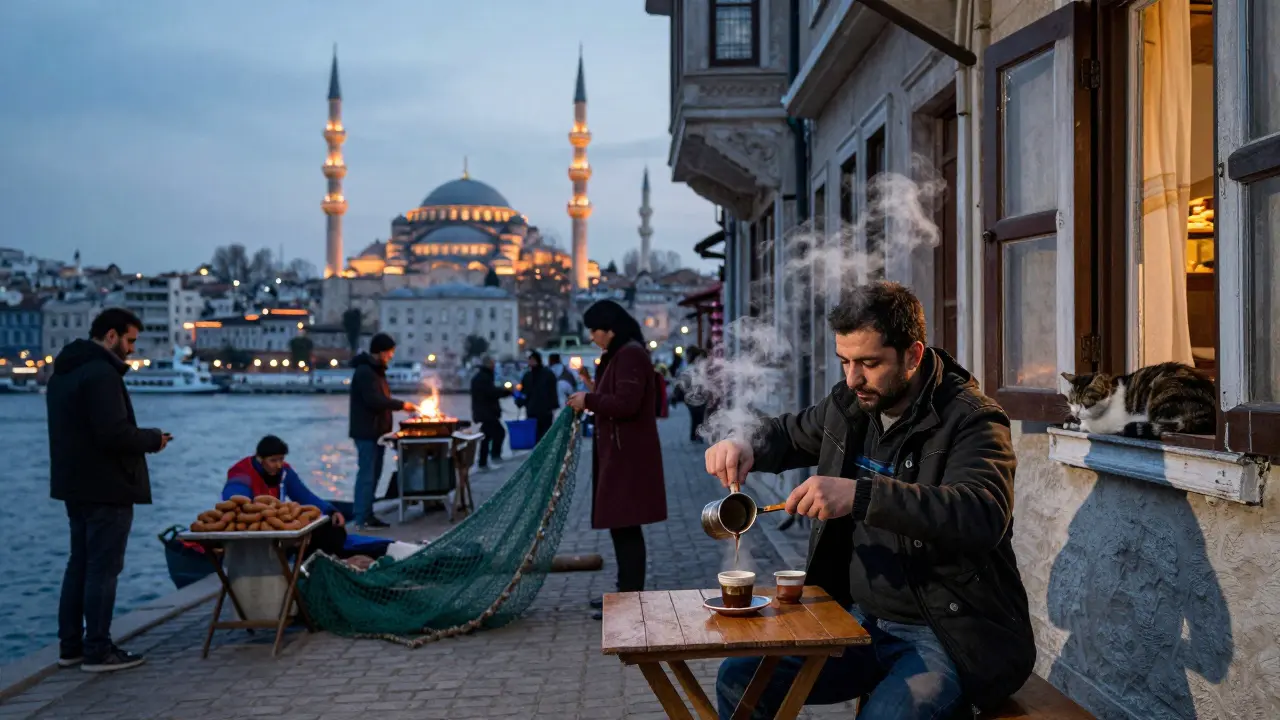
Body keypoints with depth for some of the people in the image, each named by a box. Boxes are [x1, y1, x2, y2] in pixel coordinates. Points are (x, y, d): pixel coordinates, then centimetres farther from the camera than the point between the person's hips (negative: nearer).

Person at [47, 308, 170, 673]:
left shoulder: (63, 371, 14)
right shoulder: (101, 373, -18)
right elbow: (114, 434, -26)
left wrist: (142, 438, 12)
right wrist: (153, 438, -8)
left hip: (76, 485, 10)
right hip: (106, 488, -10)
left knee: (79, 564, 16)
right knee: (103, 569, -3)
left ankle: (70, 646, 22)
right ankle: (97, 651, 3)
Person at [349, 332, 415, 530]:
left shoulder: (376, 370, 18)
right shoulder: (364, 371, -16)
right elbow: (373, 400, -24)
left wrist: (399, 405, 7)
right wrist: (401, 405, -17)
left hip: (376, 431, 10)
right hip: (366, 432, -10)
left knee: (373, 474, 13)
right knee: (367, 474, -8)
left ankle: (366, 514, 19)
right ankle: (361, 518, -5)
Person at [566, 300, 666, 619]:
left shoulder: (630, 354, -16)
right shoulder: (620, 354, 16)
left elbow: (625, 403, -24)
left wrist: (589, 400, -13)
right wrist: (592, 398, 8)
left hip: (627, 455, -11)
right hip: (619, 452, 11)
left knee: (625, 525, -6)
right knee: (621, 525, 16)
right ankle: (627, 590, 25)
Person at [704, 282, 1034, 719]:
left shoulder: (971, 421, -15)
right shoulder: (849, 406, 5)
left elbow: (983, 515, -33)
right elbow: (790, 434, 25)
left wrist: (860, 495, -41)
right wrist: (745, 449, 1)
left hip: (949, 633, -6)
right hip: (860, 618, 7)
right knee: (739, 679, -3)